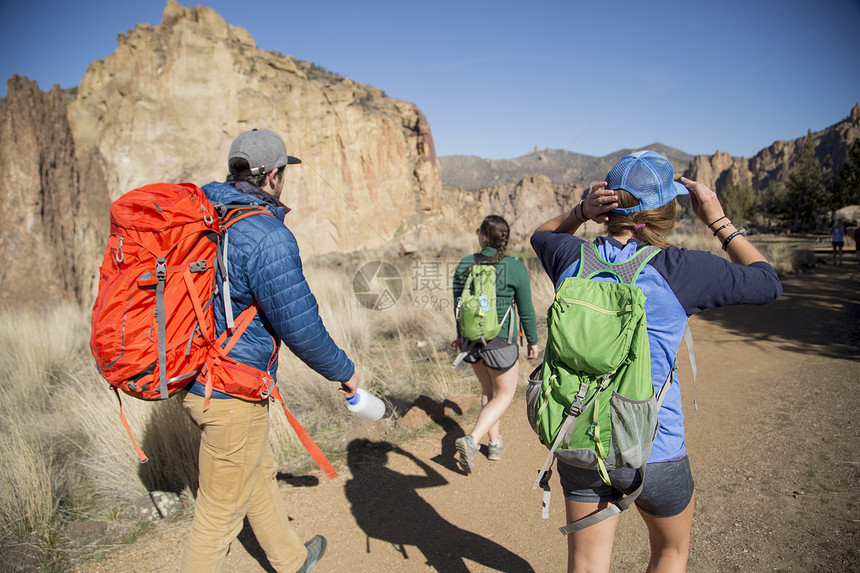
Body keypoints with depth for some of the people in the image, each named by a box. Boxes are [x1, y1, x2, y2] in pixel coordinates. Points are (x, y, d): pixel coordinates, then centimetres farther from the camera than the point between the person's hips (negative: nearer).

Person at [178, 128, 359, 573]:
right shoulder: (267, 237, -23)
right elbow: (299, 325, -21)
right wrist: (343, 370, -5)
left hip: (195, 380, 10)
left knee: (260, 473, 26)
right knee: (222, 510, 8)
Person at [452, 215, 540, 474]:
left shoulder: (464, 265, -6)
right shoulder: (515, 268, -16)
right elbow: (526, 311, -9)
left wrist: (461, 334, 19)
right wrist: (533, 341, 6)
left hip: (471, 339, 5)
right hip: (500, 343, -4)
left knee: (488, 389, 25)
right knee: (504, 395, 14)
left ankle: (495, 444, 34)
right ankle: (471, 440, -4)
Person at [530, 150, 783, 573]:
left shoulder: (575, 261, -7)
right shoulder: (679, 270, -17)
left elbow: (542, 235, 18)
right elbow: (768, 284, 0)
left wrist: (580, 212, 0)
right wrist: (718, 220, 5)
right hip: (652, 454, -3)